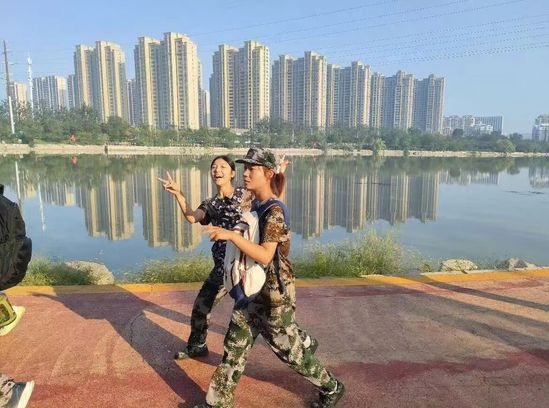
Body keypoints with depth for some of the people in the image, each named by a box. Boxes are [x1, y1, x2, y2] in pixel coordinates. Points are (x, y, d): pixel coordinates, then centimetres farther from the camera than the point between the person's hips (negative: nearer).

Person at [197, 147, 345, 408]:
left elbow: (265, 255, -32)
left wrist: (230, 235, -34)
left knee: (289, 350, 10)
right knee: (235, 345, 13)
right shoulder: (255, 205, 5)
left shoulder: (274, 211, -21)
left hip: (274, 292, -8)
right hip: (254, 289, 8)